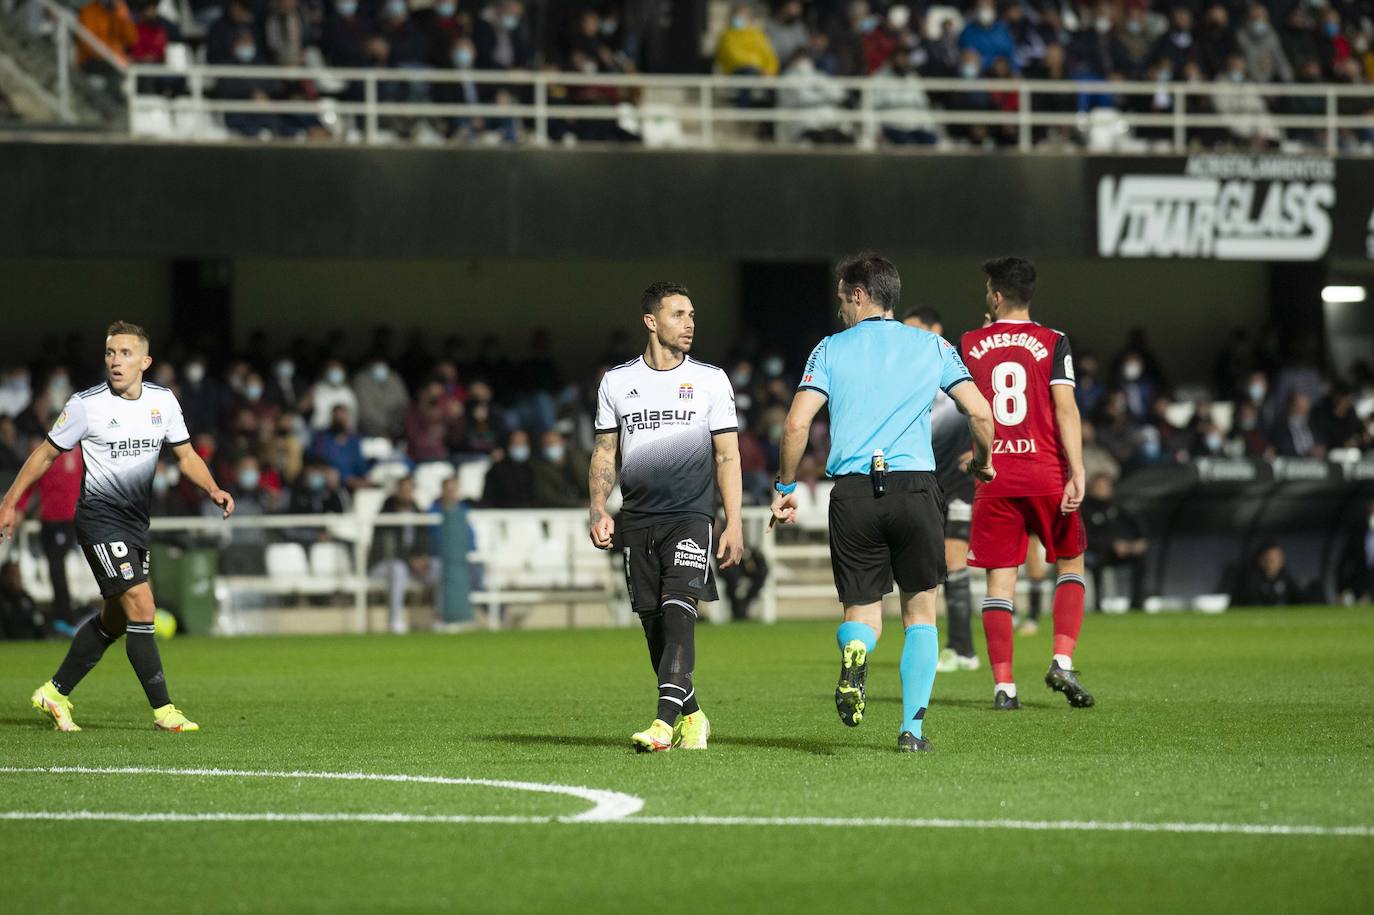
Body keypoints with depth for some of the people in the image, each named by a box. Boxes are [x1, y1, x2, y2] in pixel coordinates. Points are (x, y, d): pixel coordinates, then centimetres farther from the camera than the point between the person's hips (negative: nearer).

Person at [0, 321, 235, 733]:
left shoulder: (163, 401, 2)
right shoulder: (86, 404, -11)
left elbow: (186, 455, 10)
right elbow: (47, 453, 0)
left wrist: (213, 490, -8)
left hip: (136, 521, 7)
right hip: (100, 517, -7)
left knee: (115, 620, 12)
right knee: (141, 605, -16)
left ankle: (54, 693, 27)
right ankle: (163, 710, -13)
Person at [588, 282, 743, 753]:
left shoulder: (711, 380, 5)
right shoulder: (616, 382, 9)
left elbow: (728, 456, 5)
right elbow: (604, 453, 14)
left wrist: (734, 524, -3)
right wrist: (598, 509, -1)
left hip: (691, 517, -3)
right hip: (638, 519, 3)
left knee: (678, 612, -18)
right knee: (654, 625, 3)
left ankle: (666, 722, -26)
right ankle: (691, 716, 19)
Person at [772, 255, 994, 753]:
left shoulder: (831, 349, 8)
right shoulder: (932, 346, 10)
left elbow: (796, 424, -1)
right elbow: (981, 414, 4)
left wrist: (787, 486, 11)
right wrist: (983, 461, 24)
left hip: (853, 494, 0)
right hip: (915, 486, 0)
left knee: (861, 613, 11)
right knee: (920, 610, 13)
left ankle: (855, 650, -26)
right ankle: (912, 726, 3)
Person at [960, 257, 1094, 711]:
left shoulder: (970, 345, 4)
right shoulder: (1052, 342, -2)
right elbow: (1064, 407, -12)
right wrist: (1077, 473, -15)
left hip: (993, 478, 1)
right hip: (1046, 476, -1)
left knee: (999, 578, 4)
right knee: (1071, 563, 16)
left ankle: (1003, 685, -3)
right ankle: (1062, 661, -1)